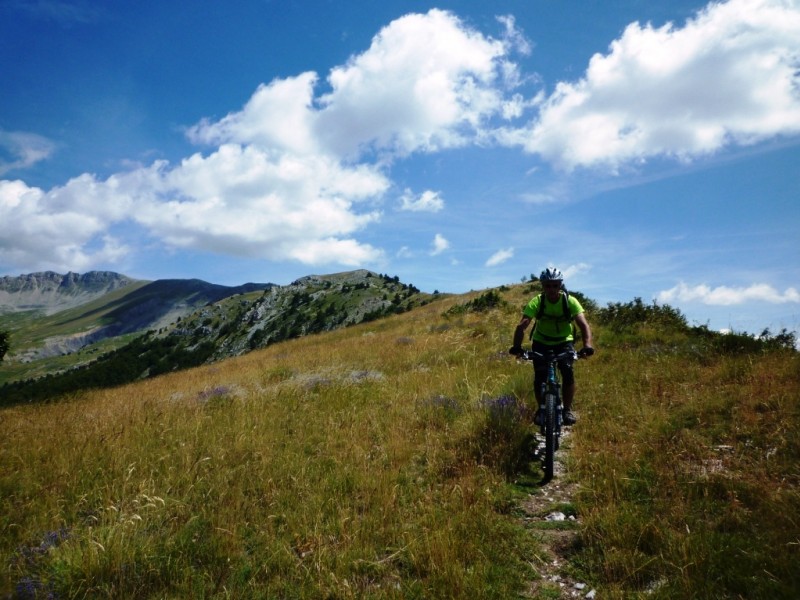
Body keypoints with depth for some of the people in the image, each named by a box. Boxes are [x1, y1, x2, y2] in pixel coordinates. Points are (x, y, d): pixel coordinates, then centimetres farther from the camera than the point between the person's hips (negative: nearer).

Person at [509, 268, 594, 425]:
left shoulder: (570, 301, -21)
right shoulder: (536, 302, -21)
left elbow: (583, 324, -31)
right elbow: (522, 325, -31)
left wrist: (587, 345, -49)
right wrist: (517, 346, -48)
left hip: (564, 342, 0)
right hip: (541, 343, 0)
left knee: (568, 372, -21)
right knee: (540, 377, -14)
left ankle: (567, 409, -3)